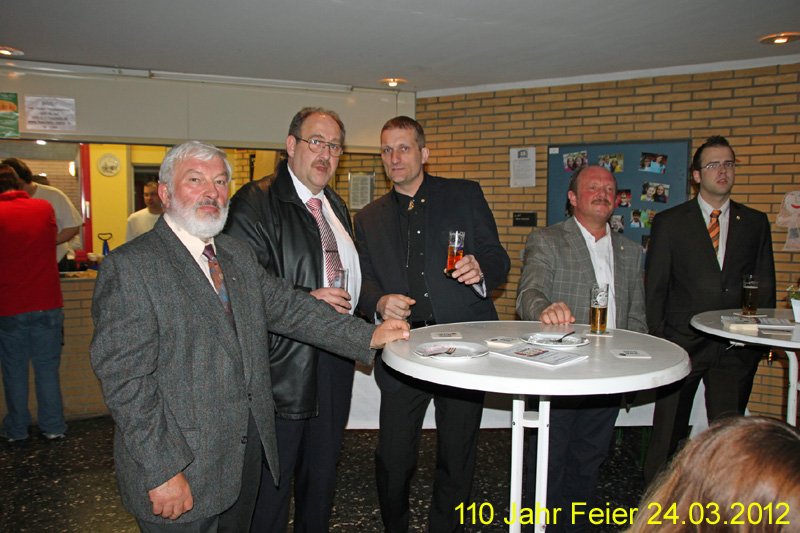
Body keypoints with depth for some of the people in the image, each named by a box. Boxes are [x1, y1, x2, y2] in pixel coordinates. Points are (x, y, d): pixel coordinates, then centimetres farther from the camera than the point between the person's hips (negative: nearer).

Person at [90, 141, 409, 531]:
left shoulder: (238, 255, 9)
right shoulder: (130, 267, -14)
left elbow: (289, 306, 5)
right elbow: (124, 379, -18)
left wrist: (368, 337, -5)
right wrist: (163, 471, -20)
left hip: (247, 452, 7)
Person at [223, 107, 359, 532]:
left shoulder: (337, 207, 15)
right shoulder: (255, 202, -11)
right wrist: (306, 301, -25)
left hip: (336, 360, 8)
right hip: (285, 362, -7)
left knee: (322, 472, 21)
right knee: (272, 480, 5)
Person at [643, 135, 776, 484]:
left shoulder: (755, 223, 9)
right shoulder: (669, 222, 2)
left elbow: (765, 285, 12)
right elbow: (655, 287, 1)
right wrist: (658, 339, -5)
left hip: (736, 348, 2)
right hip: (683, 343, -2)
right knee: (669, 429, 7)